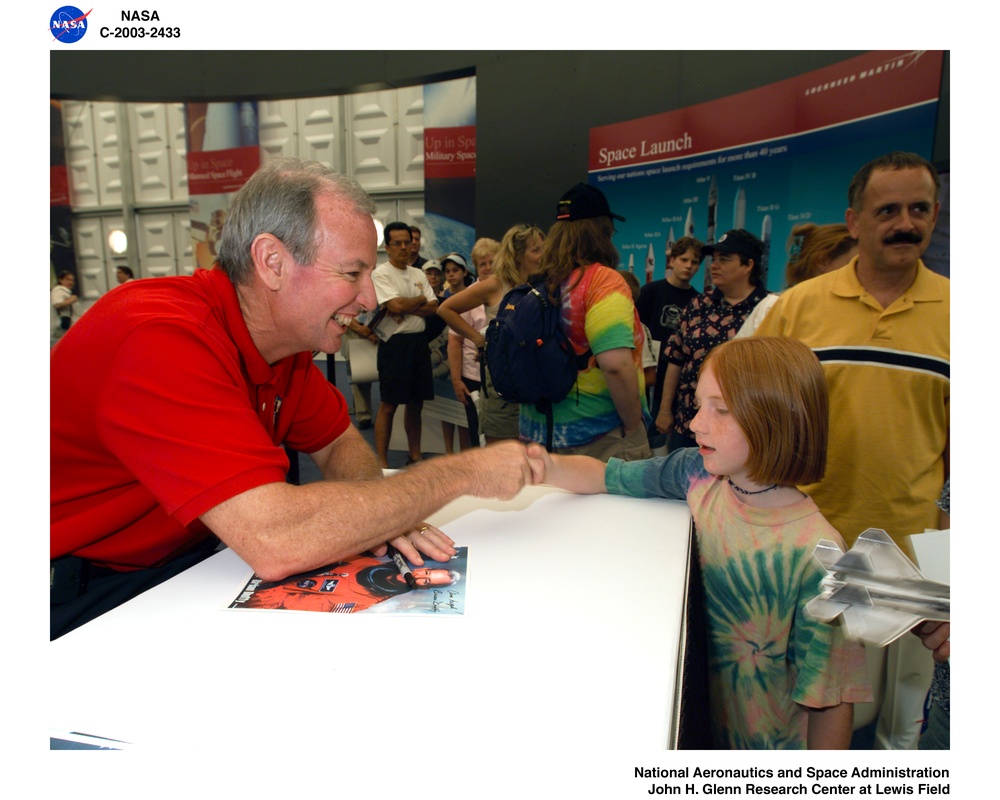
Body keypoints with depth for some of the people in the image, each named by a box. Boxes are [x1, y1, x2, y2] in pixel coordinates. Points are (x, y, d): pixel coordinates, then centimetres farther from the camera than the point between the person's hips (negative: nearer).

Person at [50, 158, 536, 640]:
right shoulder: (163, 339, -30)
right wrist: (461, 473, -29)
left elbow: (338, 443, 7)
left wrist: (375, 517, -16)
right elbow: (275, 542, -38)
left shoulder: (283, 334, -3)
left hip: (189, 561, 7)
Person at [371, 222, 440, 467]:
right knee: (388, 405, -2)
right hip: (395, 343, -6)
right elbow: (397, 305, -20)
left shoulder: (418, 274, 14)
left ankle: (415, 456, 25)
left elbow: (434, 308, 4)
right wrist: (420, 300, -2)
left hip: (419, 341, 7)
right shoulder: (380, 274, -5)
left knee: (416, 403, 13)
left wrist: (406, 308, -12)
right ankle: (382, 463, 4)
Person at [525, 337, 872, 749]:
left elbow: (831, 695, -21)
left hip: (762, 746, -4)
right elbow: (606, 477, -5)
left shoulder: (814, 552, -28)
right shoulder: (697, 474, -14)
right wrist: (549, 467, -23)